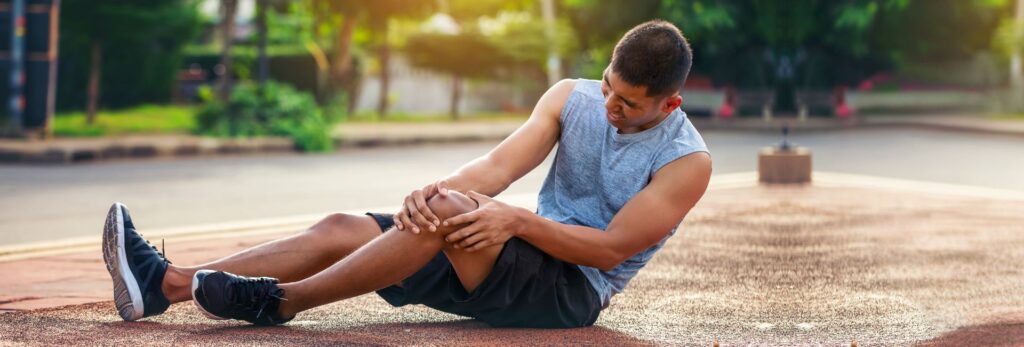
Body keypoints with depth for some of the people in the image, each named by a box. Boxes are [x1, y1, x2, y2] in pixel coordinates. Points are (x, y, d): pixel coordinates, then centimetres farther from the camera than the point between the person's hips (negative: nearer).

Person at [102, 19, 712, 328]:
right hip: (529, 254, 6)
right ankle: (164, 283, -21)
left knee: (449, 214, -34)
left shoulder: (687, 161, -11)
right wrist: (438, 189, -28)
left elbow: (613, 248, -17)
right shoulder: (572, 98, 5)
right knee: (341, 229, -11)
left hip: (575, 290, -6)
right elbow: (501, 164, -7)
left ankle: (282, 300, -27)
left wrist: (517, 220, -29)